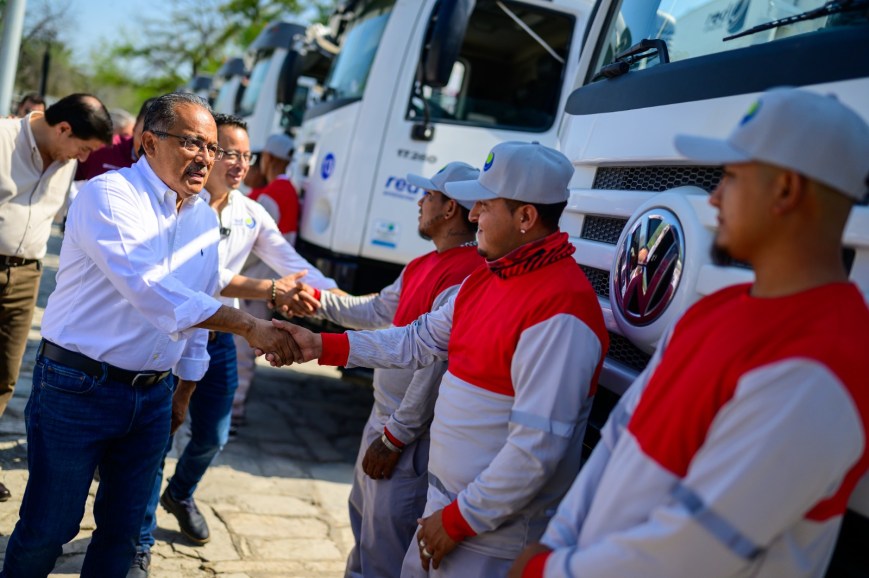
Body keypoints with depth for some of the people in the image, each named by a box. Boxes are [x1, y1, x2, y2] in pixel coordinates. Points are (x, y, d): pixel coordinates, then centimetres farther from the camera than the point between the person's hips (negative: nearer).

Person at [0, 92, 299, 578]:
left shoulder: (206, 218, 7)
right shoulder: (110, 194, -14)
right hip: (79, 388, -6)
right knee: (47, 530, 6)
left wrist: (183, 391, 19)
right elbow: (151, 291, -28)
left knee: (123, 529, 14)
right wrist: (248, 325, -31)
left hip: (154, 394, 6)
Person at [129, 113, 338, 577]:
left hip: (217, 340, 6)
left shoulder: (251, 214, 2)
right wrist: (269, 291, -36)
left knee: (213, 435, 18)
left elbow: (293, 264, 0)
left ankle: (180, 495, 49)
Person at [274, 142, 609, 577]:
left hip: (491, 532, -8)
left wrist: (461, 519, -19)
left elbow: (538, 445, -27)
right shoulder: (486, 278, 6)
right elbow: (418, 341, 11)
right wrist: (321, 346, 5)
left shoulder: (559, 311, -26)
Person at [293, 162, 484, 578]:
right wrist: (317, 298, 14)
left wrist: (394, 438, -21)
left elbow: (438, 365, -26)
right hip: (383, 415, 10)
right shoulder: (423, 266, 8)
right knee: (363, 518, 28)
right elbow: (377, 312, 19)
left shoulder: (465, 277, -25)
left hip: (410, 433, -10)